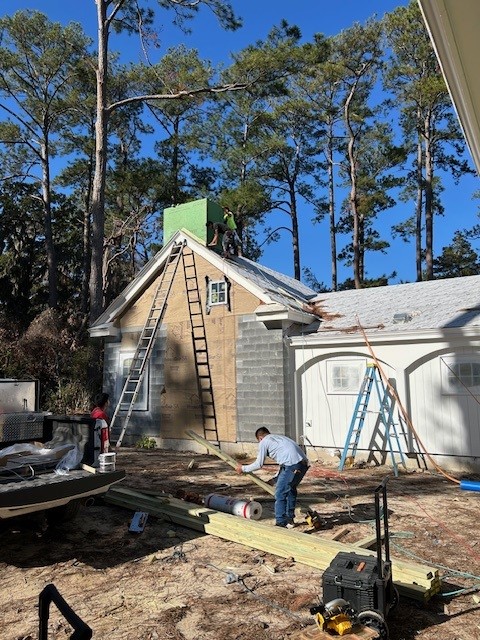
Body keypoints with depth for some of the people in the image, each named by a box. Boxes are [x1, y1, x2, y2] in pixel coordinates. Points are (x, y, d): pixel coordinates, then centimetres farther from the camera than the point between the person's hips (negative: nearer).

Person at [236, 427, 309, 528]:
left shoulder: (263, 442, 10)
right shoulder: (279, 437, 33)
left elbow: (258, 464, 10)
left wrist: (243, 468, 26)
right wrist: (277, 478, 49)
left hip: (292, 465, -9)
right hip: (304, 463, 9)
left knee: (280, 494, 2)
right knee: (291, 489, 26)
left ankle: (281, 524, 6)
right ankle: (290, 519, 36)